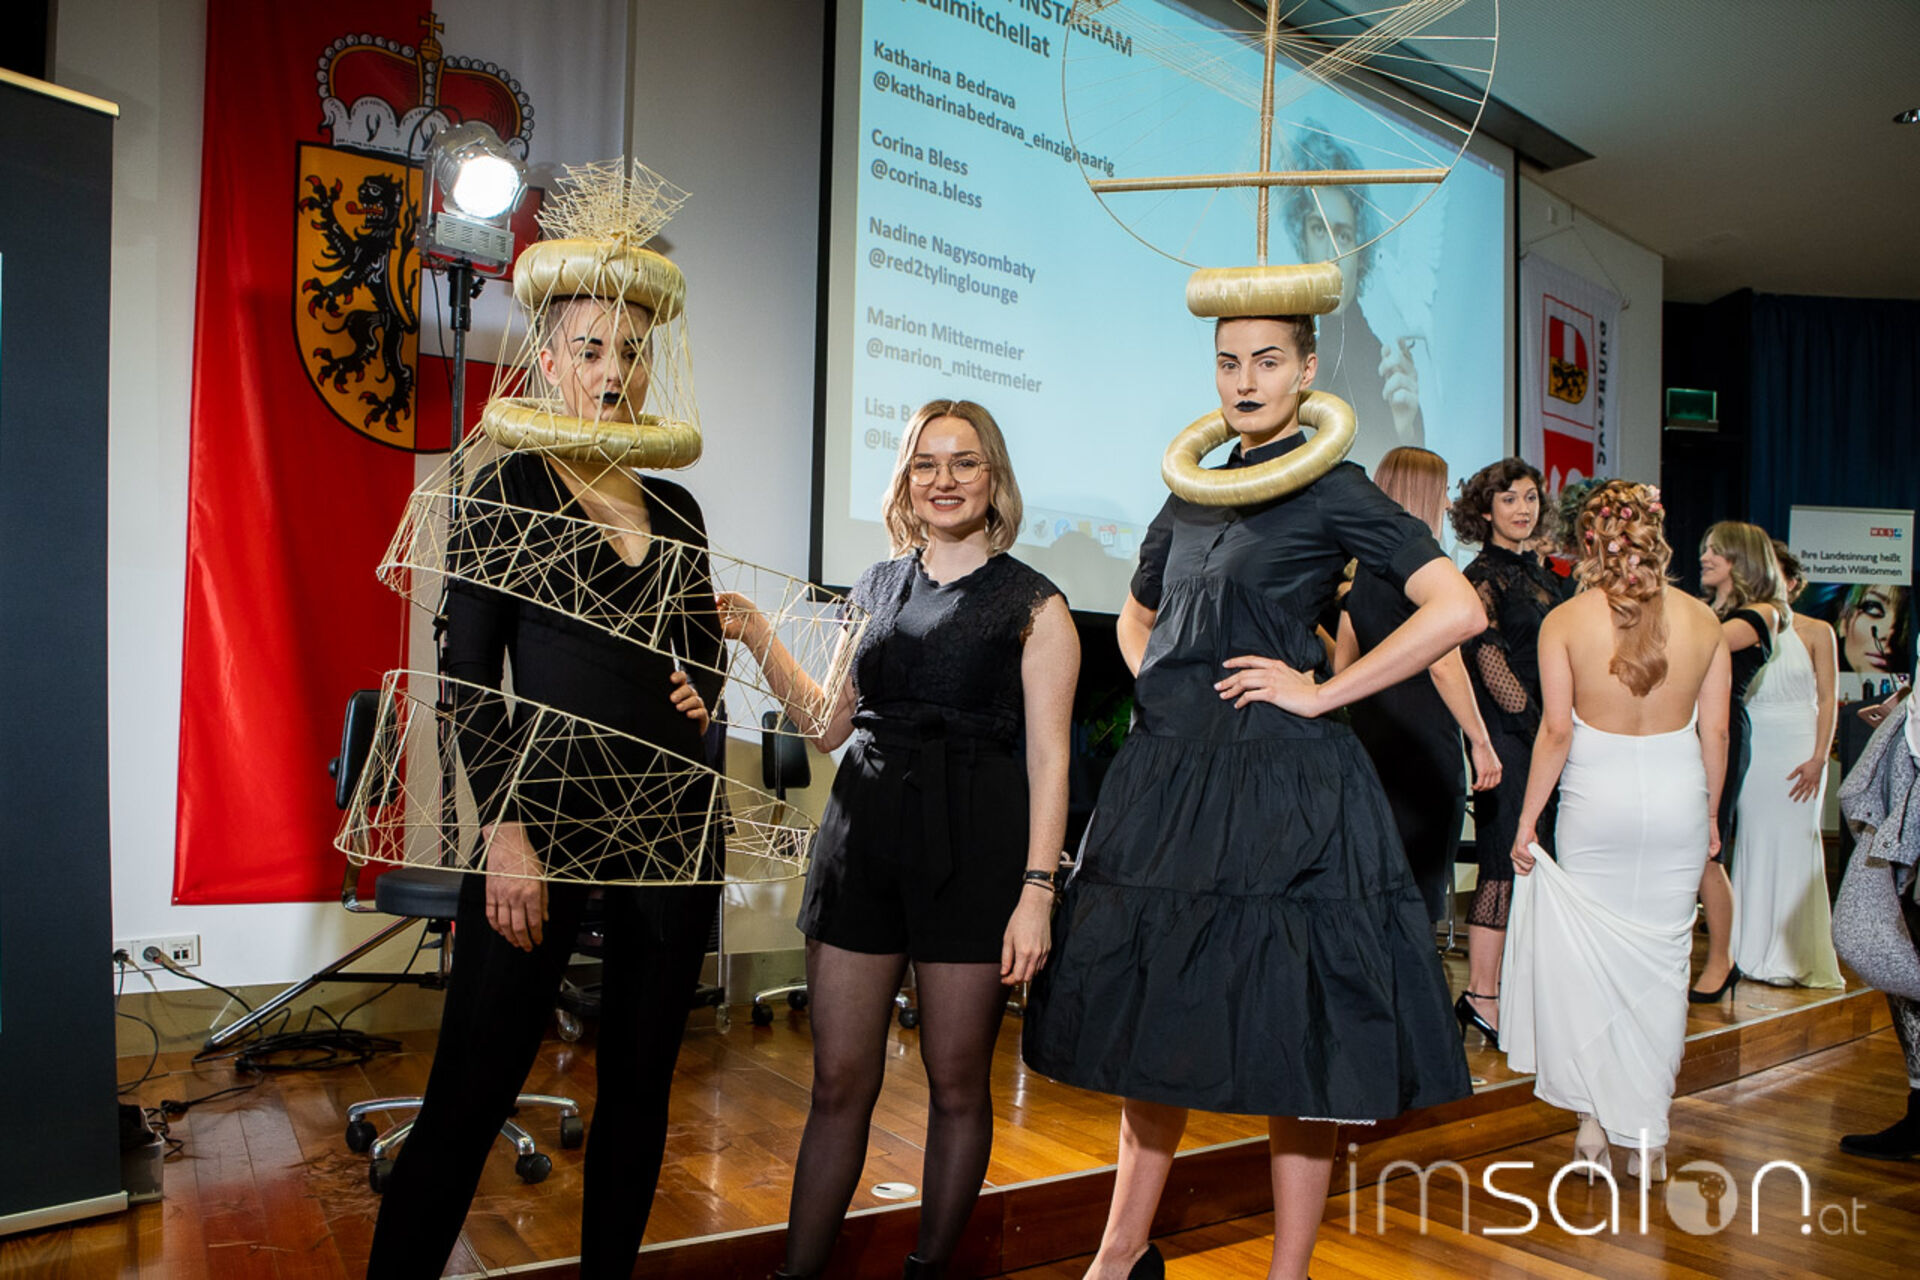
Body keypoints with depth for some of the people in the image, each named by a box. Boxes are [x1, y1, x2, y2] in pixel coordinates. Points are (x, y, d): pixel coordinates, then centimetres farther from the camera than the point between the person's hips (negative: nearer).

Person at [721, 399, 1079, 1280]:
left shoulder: (1035, 606, 0)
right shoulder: (875, 589, 13)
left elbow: (1047, 760, -4)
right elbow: (830, 726, 17)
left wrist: (1036, 892, -11)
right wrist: (759, 642, 8)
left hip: (972, 854, -3)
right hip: (863, 842, 3)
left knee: (956, 1081, 8)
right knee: (840, 1080, 6)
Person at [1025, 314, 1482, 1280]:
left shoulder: (1332, 492, -4)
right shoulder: (1190, 495, 14)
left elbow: (1457, 609, -14)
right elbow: (1135, 616, 29)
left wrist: (1320, 693, -13)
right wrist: (1162, 691, 9)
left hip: (1285, 790, -6)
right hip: (1168, 778, 7)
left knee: (1292, 1027, 1)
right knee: (1151, 1017, 13)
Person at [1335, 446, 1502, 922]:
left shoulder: (1363, 570, 11)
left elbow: (1342, 663, 15)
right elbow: (1444, 665, -18)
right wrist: (1481, 742, -13)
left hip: (1371, 738, 7)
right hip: (1424, 747, -7)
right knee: (1418, 891, 0)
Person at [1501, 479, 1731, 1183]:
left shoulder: (1564, 621, -7)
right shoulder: (1702, 619, -1)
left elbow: (1555, 731, -9)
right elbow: (1716, 732, 3)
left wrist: (1528, 817, -1)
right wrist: (1711, 812, 16)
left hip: (1596, 802, -1)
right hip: (1678, 798, 2)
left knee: (1589, 960, 11)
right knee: (1661, 963, 10)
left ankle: (1593, 1125, 15)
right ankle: (1647, 1138, 18)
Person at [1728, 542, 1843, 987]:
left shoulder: (1816, 632, 2)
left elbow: (1827, 699, -1)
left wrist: (1818, 758, -10)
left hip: (1797, 746, -2)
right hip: (1750, 746, 2)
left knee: (1793, 841, -2)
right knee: (1751, 841, 3)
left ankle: (1791, 957, 7)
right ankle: (1750, 949, 12)